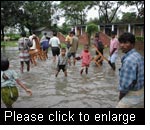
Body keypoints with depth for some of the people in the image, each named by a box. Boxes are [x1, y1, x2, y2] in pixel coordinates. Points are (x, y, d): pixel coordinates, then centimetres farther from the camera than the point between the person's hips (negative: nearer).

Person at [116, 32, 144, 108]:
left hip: (133, 95, -9)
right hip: (142, 93, 9)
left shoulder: (128, 60, -25)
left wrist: (120, 96, -9)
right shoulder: (138, 56, 5)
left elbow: (126, 84, -26)